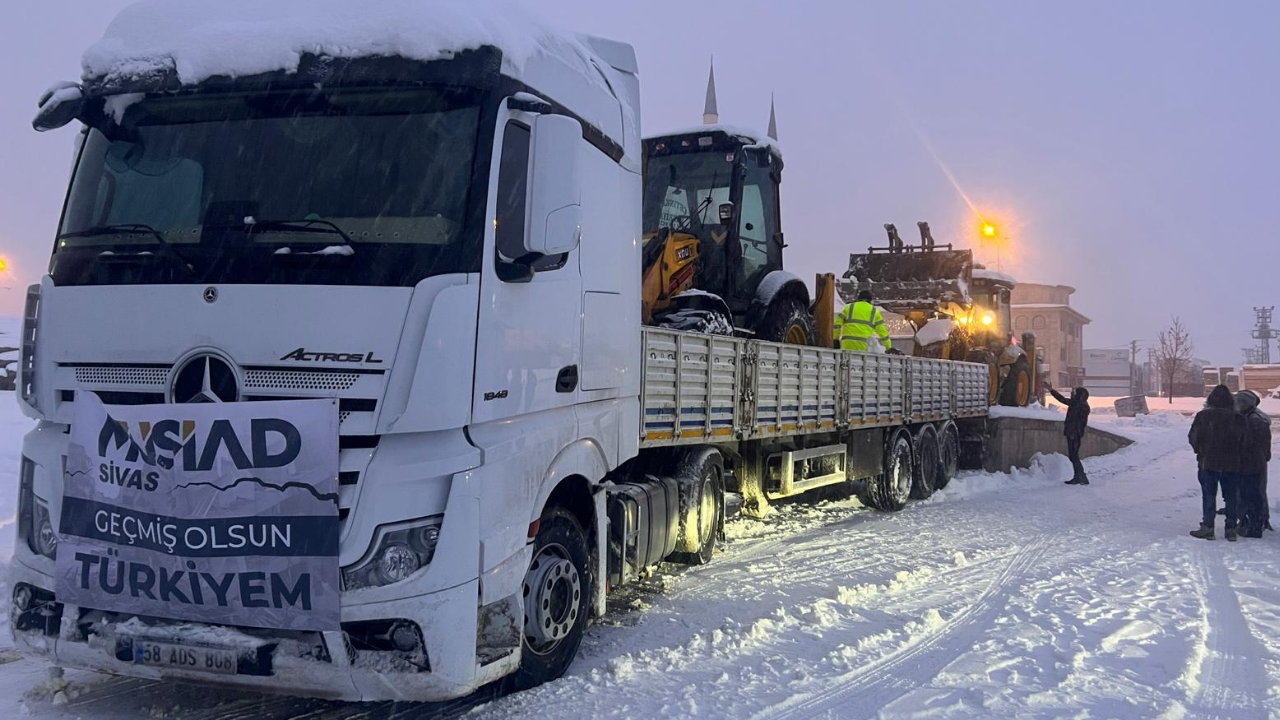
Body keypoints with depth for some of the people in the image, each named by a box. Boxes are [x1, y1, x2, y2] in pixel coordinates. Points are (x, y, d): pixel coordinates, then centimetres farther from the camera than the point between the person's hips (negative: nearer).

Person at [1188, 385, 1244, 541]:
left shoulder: (1203, 416, -9)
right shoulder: (1237, 419, -4)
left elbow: (1193, 438, -3)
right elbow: (1243, 442, 2)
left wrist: (1201, 452, 14)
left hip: (1208, 463, -1)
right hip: (1232, 464, 1)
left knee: (1208, 496, 4)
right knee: (1231, 497, 10)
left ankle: (1208, 528, 2)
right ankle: (1231, 529, 12)